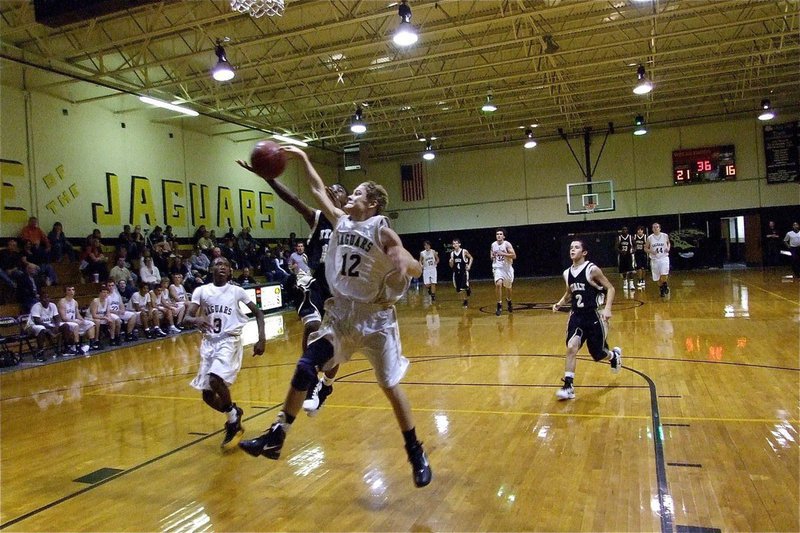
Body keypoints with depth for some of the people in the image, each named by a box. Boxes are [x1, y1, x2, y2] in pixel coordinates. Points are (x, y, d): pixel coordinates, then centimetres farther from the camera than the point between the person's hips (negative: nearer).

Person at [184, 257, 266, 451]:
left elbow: (258, 313, 5)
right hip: (209, 342, 4)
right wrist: (196, 320, -28)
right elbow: (186, 318, -4)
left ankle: (233, 419, -3)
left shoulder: (237, 291, -1)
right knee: (207, 394, 3)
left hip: (230, 341, -4)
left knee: (215, 378, -28)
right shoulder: (201, 291, 3)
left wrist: (262, 338, -7)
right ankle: (234, 416, 29)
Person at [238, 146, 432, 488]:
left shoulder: (382, 230, -10)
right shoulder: (341, 221, 6)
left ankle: (417, 455, 16)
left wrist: (404, 261, -38)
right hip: (341, 313, 5)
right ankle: (275, 438, 13)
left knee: (390, 386, 0)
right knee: (304, 369, 0)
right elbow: (318, 191, 19)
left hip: (374, 318, -5)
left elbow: (416, 270, -15)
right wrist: (303, 159, 15)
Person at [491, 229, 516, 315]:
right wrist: (492, 256, -5)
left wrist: (502, 254, -25)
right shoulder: (493, 245, 1)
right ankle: (499, 305, -14)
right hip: (498, 268, 1)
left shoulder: (507, 244, -11)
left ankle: (508, 301, 47)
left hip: (507, 268, -1)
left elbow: (514, 256, -18)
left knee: (508, 287, 17)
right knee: (498, 284, -23)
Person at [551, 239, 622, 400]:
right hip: (576, 315, 4)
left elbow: (610, 288, -8)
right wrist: (560, 303, 3)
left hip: (594, 316, -3)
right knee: (571, 347, -17)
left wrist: (607, 308, -21)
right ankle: (568, 386, -12)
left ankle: (614, 354, 46)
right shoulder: (567, 273, 4)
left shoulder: (592, 270, -13)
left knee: (598, 354, 9)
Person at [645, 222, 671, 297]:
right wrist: (651, 251, -13)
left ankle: (665, 284, 12)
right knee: (658, 277, 8)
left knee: (664, 275, -19)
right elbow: (645, 248, 5)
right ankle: (661, 288, 33)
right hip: (655, 259, 1)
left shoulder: (665, 236, -2)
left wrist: (668, 248, -2)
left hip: (664, 258, -1)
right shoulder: (650, 238, -3)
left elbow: (668, 243, 19)